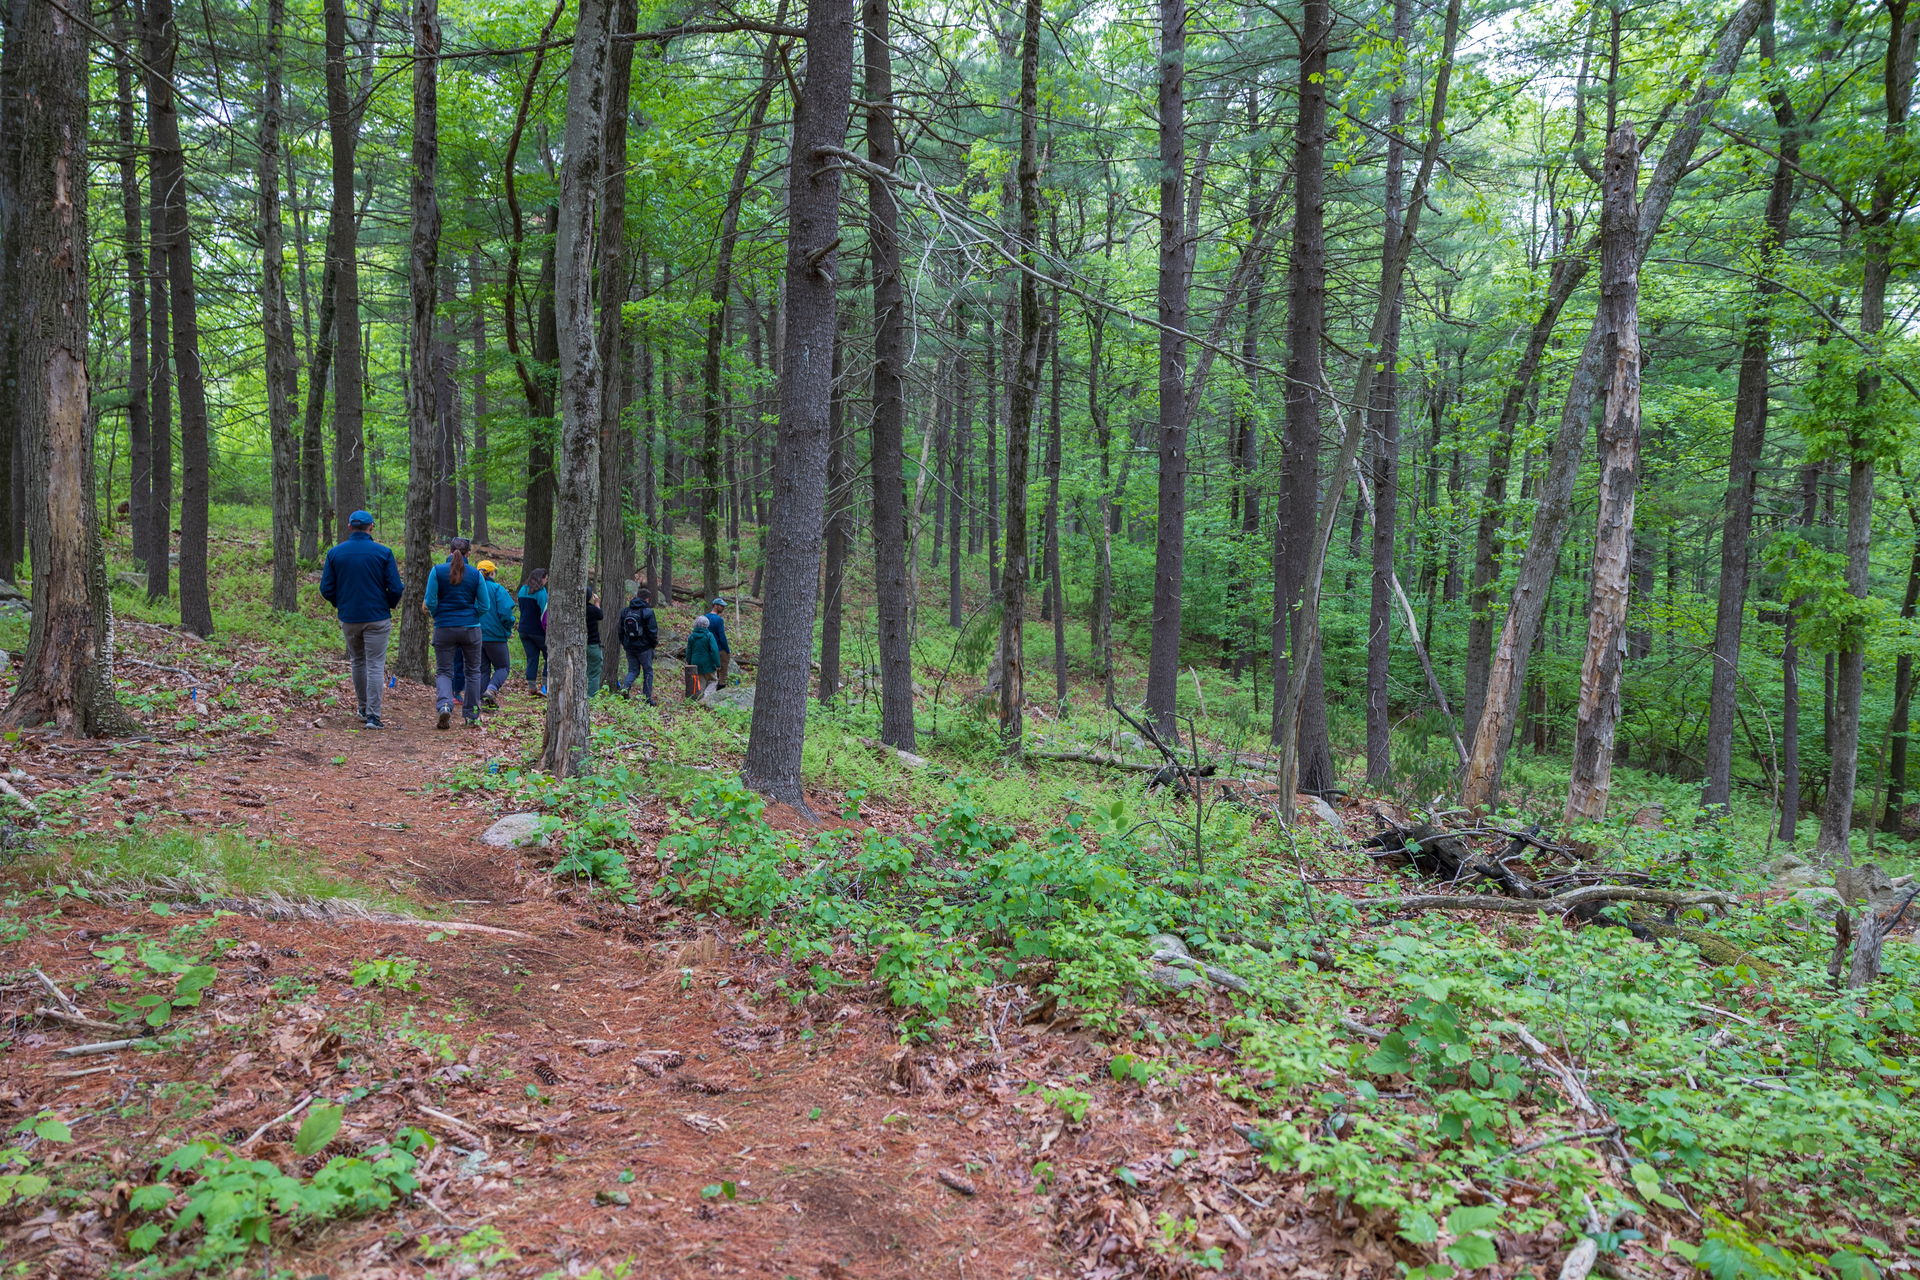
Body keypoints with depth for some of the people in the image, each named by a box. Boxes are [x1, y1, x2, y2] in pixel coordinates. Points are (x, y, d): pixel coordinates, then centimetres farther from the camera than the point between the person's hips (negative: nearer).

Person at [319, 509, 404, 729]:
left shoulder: (335, 553, 1)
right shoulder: (383, 552, -7)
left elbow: (326, 589, 1)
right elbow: (395, 588, -9)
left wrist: (340, 604, 19)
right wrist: (388, 605, 10)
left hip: (348, 618, 3)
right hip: (377, 617, -3)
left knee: (358, 663, 19)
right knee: (375, 666, 0)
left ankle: (363, 709, 28)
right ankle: (373, 715, -4)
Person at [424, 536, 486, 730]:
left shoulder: (437, 571, -4)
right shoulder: (476, 575, -1)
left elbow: (430, 602, -7)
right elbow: (484, 606, -1)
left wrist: (437, 615, 13)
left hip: (444, 628, 0)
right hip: (470, 628, 1)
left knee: (443, 671, 7)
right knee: (473, 671, 15)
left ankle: (444, 704, -20)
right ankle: (472, 715, 17)